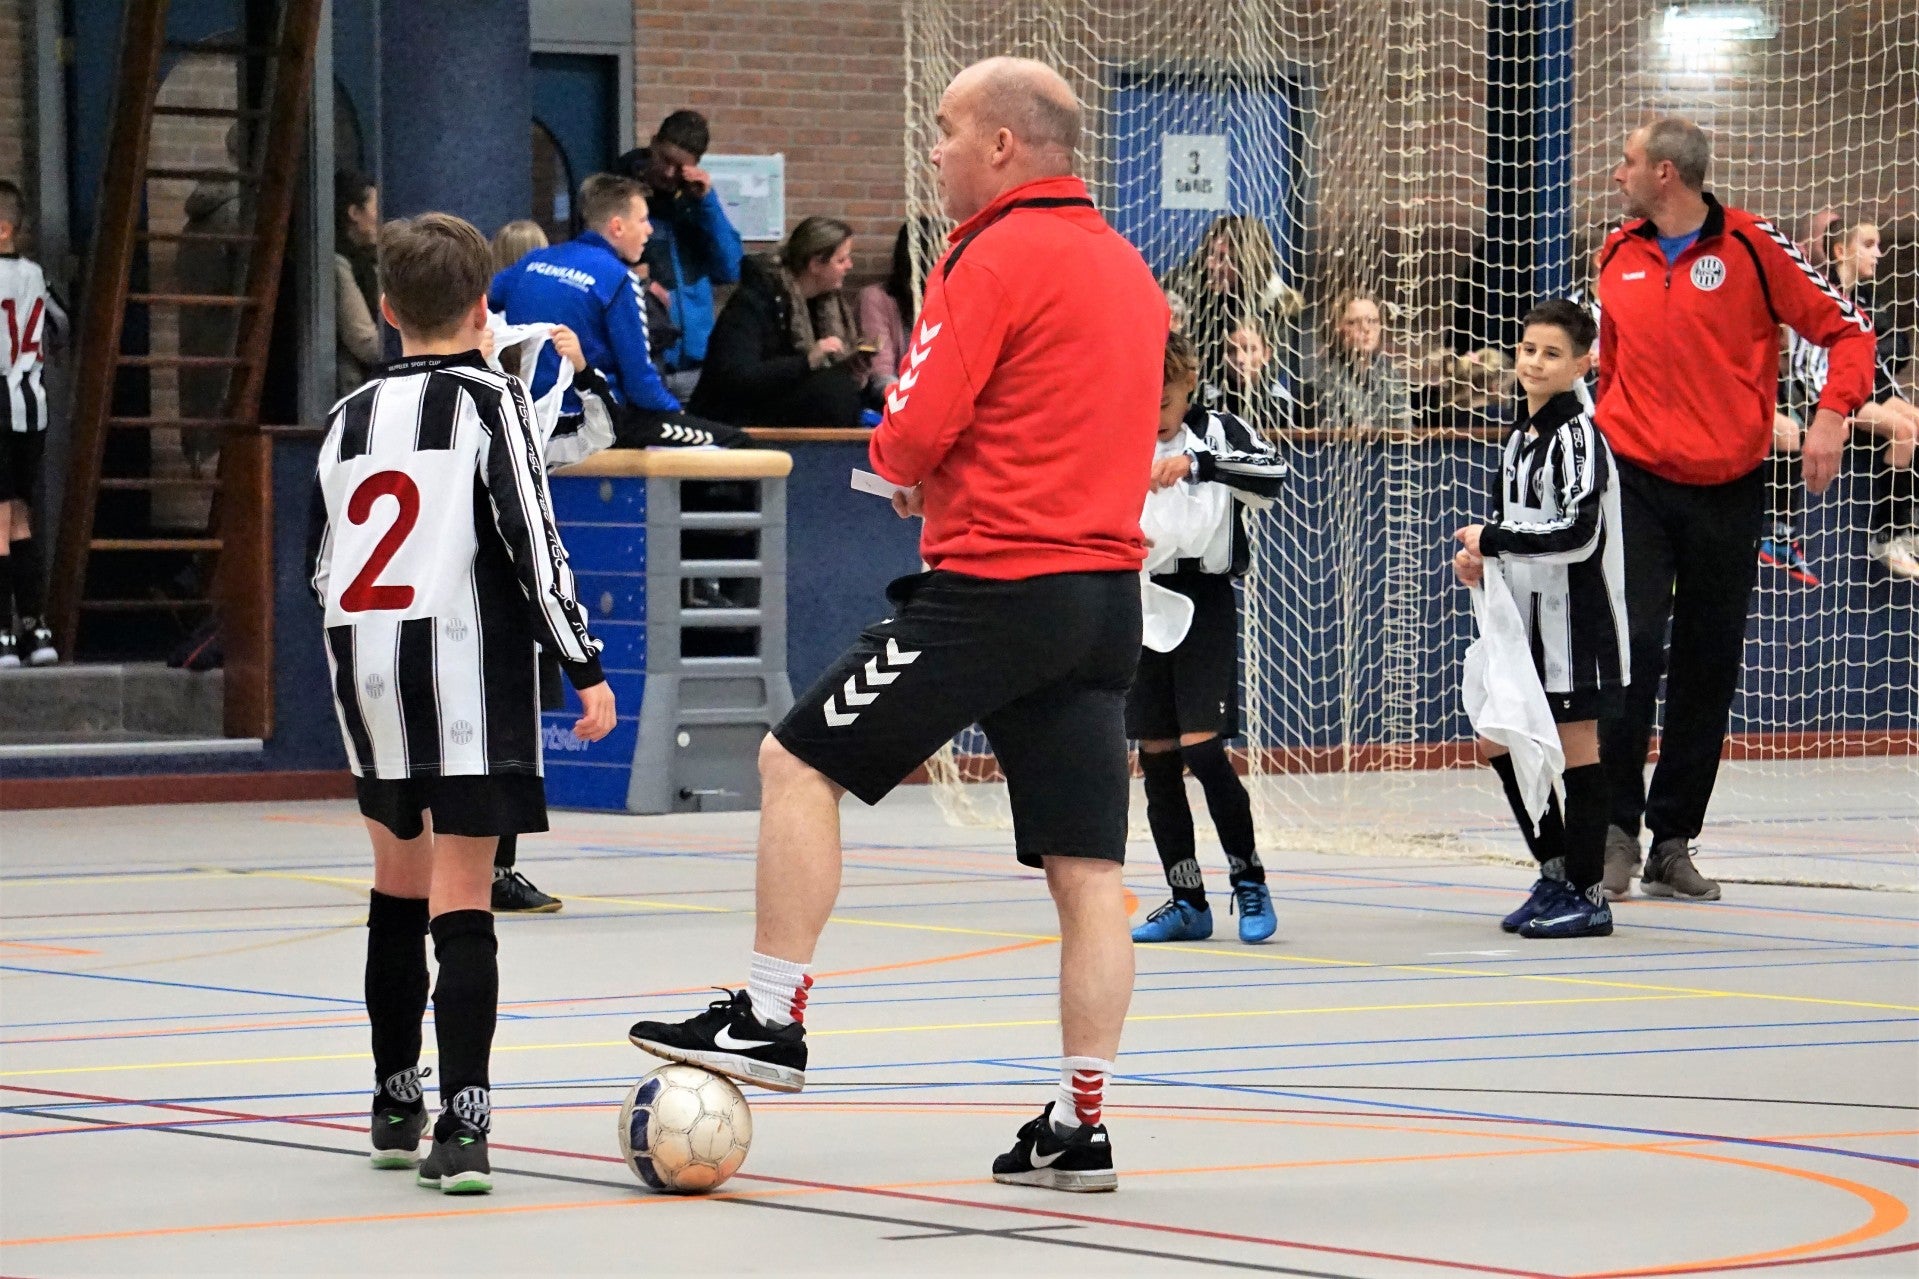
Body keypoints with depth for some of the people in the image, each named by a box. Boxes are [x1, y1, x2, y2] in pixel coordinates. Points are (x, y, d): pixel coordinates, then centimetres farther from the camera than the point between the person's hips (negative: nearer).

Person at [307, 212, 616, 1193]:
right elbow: (533, 543, -12)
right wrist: (585, 667, -8)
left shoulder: (350, 416, 11)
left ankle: (395, 1104, 30)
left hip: (365, 673, 5)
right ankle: (462, 1128, -18)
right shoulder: (489, 402, -5)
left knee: (398, 884, 21)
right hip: (468, 671, -5)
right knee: (461, 901, -9)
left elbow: (320, 567, 17)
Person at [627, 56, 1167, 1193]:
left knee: (798, 765, 5)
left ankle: (772, 1018, 6)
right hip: (1108, 593, 8)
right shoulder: (1128, 268, 16)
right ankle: (1081, 1127, 4)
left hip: (995, 586, -8)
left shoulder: (999, 257, -10)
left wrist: (904, 464, 8)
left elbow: (913, 435, -15)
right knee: (1088, 873, 4)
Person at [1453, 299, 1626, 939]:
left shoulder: (1578, 436, -14)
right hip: (1526, 619, 9)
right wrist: (1478, 556, 3)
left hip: (1575, 622, -9)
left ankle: (1588, 897, 4)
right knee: (1497, 745, 11)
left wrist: (1491, 540, -17)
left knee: (1576, 750, -3)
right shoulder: (1519, 436, 13)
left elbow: (1579, 534, -23)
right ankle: (1556, 877, 23)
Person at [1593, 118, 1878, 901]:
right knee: (1633, 646, -14)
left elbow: (1847, 328, -2)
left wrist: (1832, 416, -16)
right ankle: (1616, 829, -7)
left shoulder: (1752, 246, -5)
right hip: (1635, 480, 1)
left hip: (1729, 486, -1)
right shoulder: (1617, 256, 7)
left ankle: (1674, 843, 13)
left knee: (1709, 667, 4)